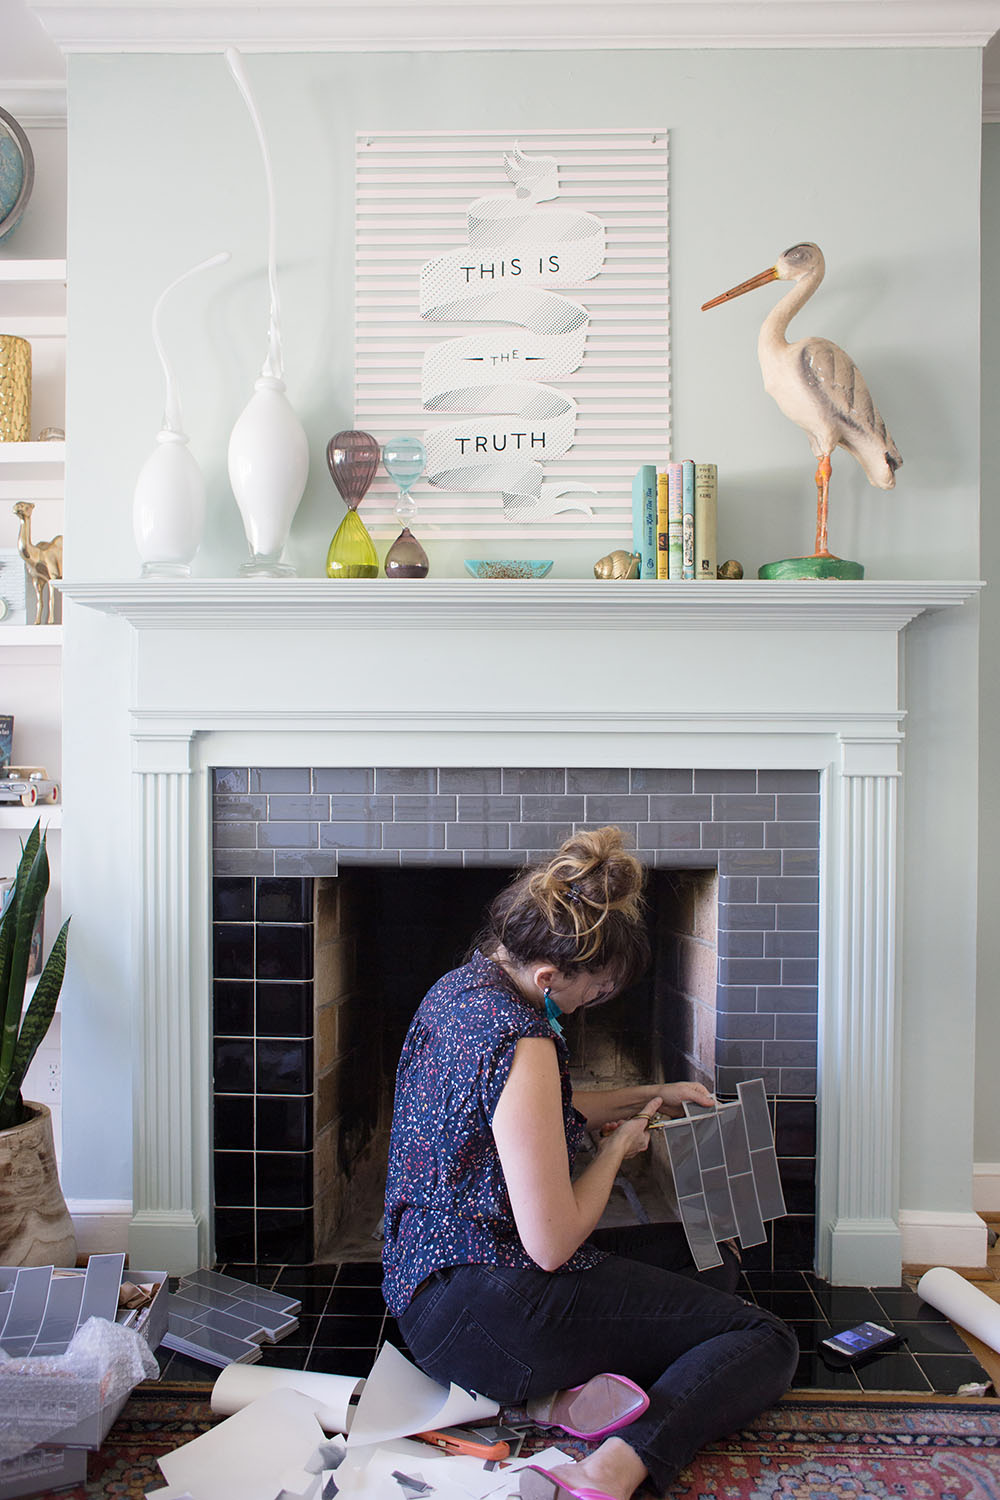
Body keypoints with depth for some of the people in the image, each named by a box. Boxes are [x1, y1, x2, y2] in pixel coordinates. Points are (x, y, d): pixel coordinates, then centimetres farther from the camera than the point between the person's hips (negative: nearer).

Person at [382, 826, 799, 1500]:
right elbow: (551, 1244, -23)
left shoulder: (461, 986, 5)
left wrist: (651, 1095, 19)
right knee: (766, 1340, -3)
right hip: (483, 1308, -10)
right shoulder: (521, 1044, -26)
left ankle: (563, 1392, -1)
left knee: (713, 1256, 21)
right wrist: (618, 1147, -6)